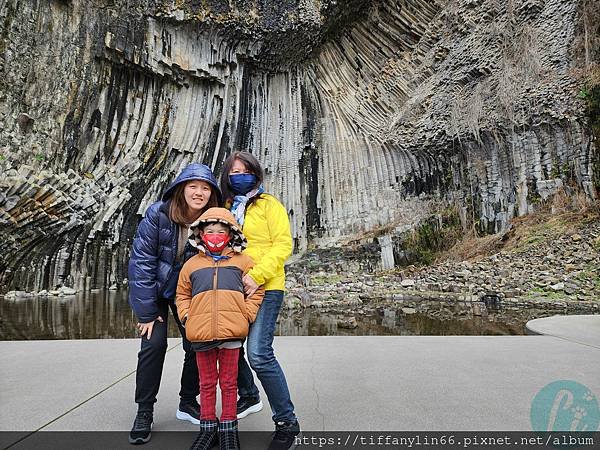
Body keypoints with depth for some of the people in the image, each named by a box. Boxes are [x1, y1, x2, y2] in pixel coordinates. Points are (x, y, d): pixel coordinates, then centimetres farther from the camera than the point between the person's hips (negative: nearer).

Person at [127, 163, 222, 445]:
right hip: (154, 290, -2)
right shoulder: (158, 214, -24)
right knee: (154, 343, -11)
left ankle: (188, 402, 23)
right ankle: (144, 411, 9)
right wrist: (146, 312, -20)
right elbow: (141, 260, -21)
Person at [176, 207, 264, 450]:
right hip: (201, 332, 2)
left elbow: (256, 292, 7)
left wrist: (246, 316, -2)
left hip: (231, 331, -1)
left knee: (229, 382, 11)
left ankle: (228, 428, 25)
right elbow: (182, 295, 18)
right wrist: (187, 318, 4)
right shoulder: (192, 264, 9)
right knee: (207, 383, 15)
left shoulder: (242, 261, 4)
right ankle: (208, 427, 29)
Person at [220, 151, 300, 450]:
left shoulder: (268, 204, -1)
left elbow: (283, 244, -10)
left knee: (258, 354, -15)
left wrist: (258, 275, -21)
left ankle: (286, 422, 4)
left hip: (265, 288, -6)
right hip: (233, 289, 6)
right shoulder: (226, 208, 15)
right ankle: (249, 396, 40)